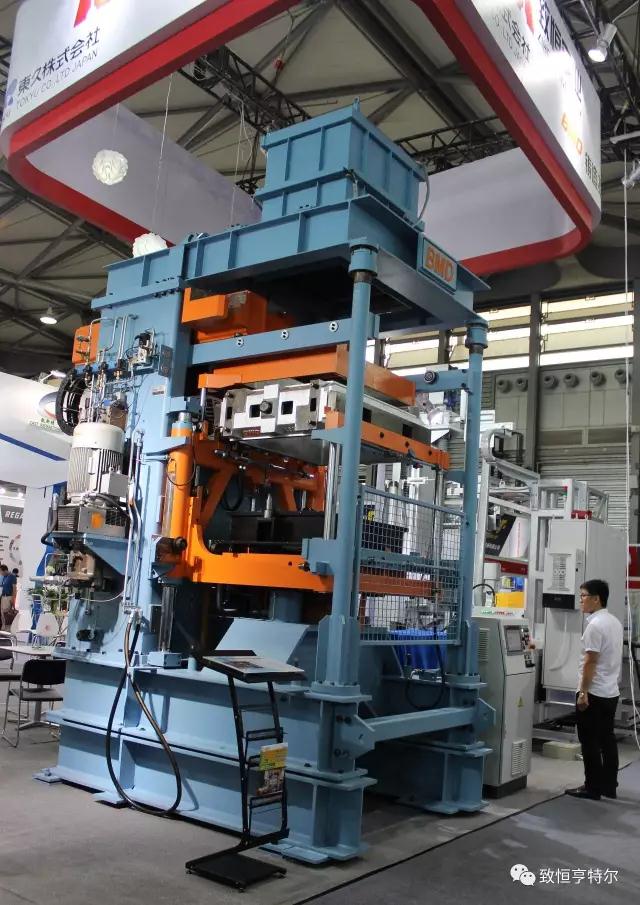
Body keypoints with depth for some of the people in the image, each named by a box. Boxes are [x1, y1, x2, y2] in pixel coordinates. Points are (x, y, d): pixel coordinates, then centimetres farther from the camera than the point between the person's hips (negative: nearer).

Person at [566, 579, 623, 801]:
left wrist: (583, 692, -17)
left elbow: (590, 661, -20)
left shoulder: (595, 625, -19)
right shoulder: (615, 622, 10)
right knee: (607, 740, 14)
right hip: (611, 692, 9)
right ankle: (609, 786, 20)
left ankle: (593, 788, 6)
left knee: (590, 743, 0)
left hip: (594, 693, -9)